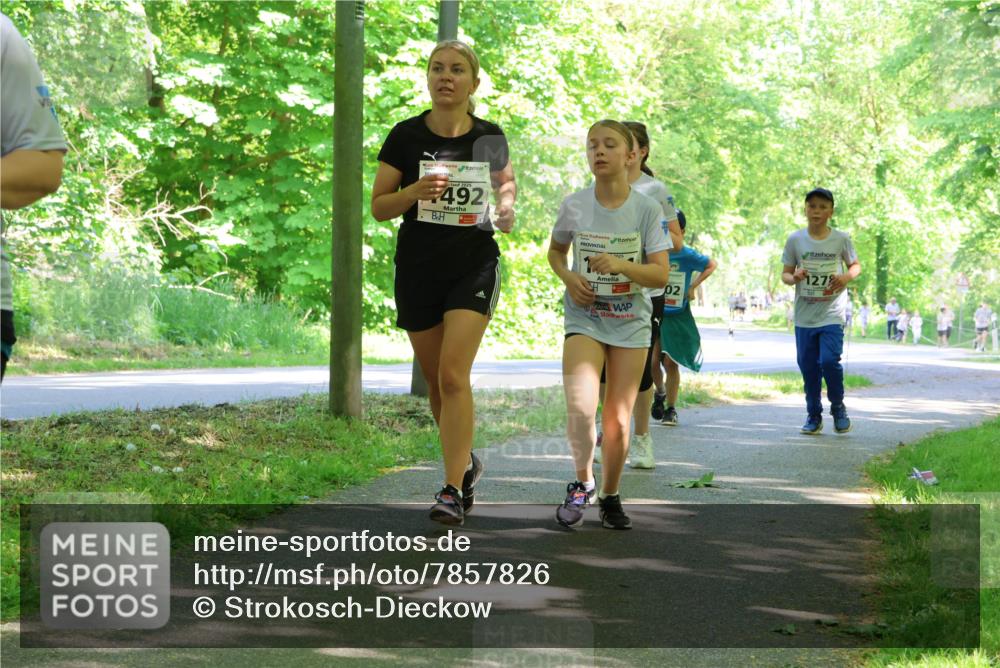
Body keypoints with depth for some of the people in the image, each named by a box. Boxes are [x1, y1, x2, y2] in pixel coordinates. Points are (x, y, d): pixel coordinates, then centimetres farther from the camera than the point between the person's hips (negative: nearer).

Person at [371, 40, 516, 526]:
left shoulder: (489, 138, 0)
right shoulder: (405, 136, -2)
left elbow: (506, 182, 19)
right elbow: (378, 207, 0)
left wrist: (505, 208, -3)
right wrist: (417, 190, -19)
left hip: (475, 265, -2)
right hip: (418, 268, 2)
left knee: (453, 374, -15)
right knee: (435, 380, 10)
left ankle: (452, 489, -14)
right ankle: (465, 463, 34)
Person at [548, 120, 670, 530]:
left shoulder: (647, 210, -7)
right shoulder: (574, 205, -3)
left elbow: (661, 275, -10)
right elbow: (555, 251, 15)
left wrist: (620, 265, -26)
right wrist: (568, 277, -5)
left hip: (631, 324, 0)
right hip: (584, 319, 0)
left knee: (617, 420, 3)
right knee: (580, 408, -21)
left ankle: (610, 496, 24)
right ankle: (582, 482, 3)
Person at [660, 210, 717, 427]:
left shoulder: (687, 255, -8)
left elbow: (712, 265, 7)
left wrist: (693, 286, -1)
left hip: (677, 317, -1)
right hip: (655, 313, 1)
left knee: (670, 362, -2)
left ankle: (671, 409, 10)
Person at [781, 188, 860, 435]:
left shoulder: (841, 238, -1)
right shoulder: (795, 239, 0)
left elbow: (856, 265, 12)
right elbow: (785, 273, 5)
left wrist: (846, 277, -10)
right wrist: (793, 278, -18)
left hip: (832, 314, -2)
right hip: (804, 316, 2)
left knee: (829, 361, -15)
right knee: (808, 367, 5)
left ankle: (838, 407, 9)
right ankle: (814, 416, 20)